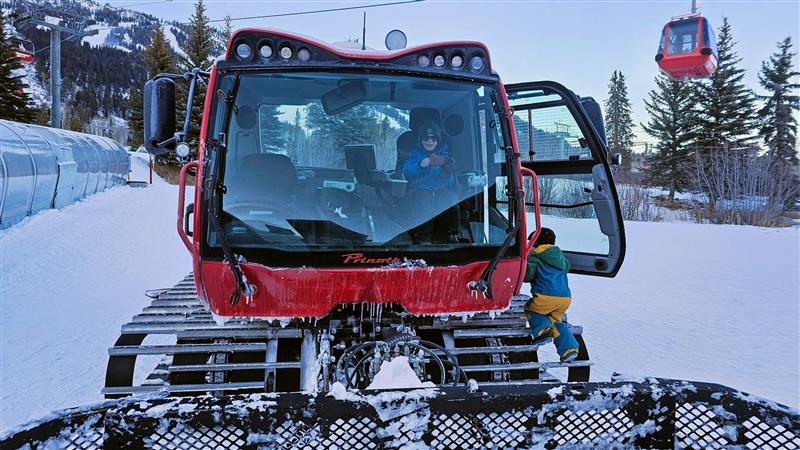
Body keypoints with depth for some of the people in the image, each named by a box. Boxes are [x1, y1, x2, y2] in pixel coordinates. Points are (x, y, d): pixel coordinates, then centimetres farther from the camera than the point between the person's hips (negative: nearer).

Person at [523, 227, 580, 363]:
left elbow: (527, 274, -7)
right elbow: (566, 267, 39)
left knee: (530, 310, 18)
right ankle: (569, 348, 8)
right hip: (566, 297, 6)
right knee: (556, 321, 24)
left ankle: (543, 330, -9)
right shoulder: (560, 255, 22)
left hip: (546, 296, -6)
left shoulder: (534, 258, 1)